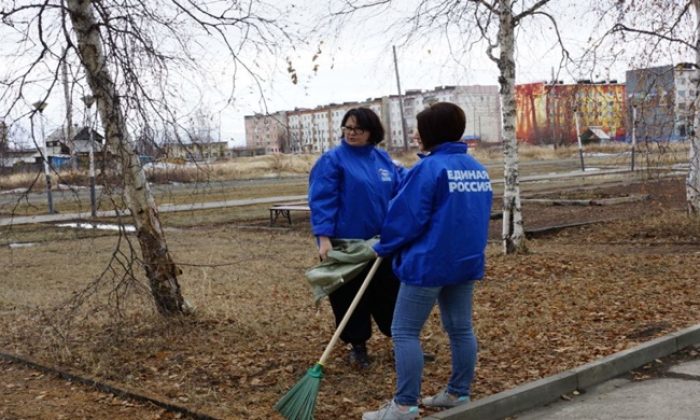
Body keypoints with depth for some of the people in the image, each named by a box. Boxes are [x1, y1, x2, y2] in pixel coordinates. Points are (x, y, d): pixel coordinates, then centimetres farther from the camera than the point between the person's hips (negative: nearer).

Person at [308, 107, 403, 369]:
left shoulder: (383, 159, 8)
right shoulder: (332, 160, -8)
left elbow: (399, 191, 12)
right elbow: (322, 200, -14)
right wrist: (324, 237, -22)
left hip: (382, 242, 4)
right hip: (346, 243, -4)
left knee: (391, 292, 13)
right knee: (350, 296, 5)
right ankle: (358, 346, 21)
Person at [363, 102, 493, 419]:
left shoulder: (429, 168, -16)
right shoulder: (478, 169, 9)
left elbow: (407, 217, -16)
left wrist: (384, 247, -1)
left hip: (428, 263, -8)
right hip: (467, 261, 8)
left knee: (405, 331, -2)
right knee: (460, 329, 14)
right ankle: (459, 393, 24)